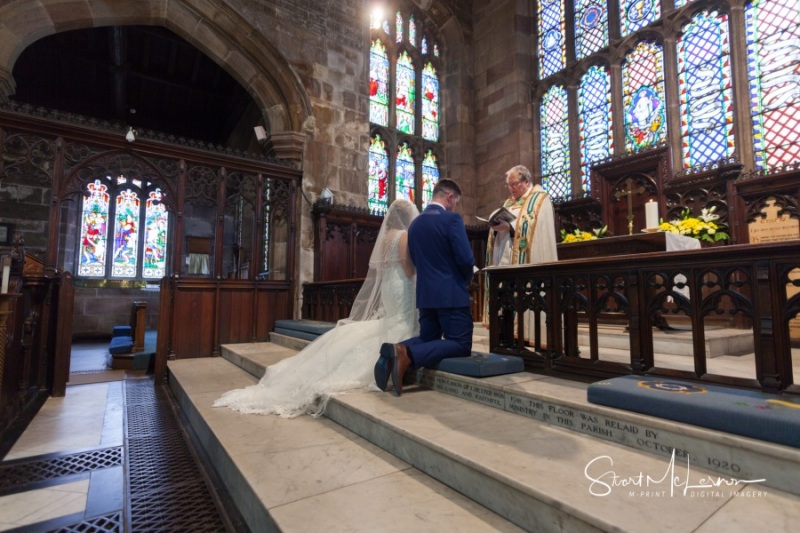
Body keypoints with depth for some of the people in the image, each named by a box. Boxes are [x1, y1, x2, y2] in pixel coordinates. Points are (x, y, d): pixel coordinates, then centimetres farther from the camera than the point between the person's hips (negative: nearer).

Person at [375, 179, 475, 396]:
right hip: (451, 293, -7)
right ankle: (407, 354, -21)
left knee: (427, 339, 21)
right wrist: (467, 278, 5)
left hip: (425, 293, 7)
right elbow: (466, 258, -15)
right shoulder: (452, 219, -10)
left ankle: (395, 350, -9)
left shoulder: (414, 223, 11)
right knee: (461, 345, 1)